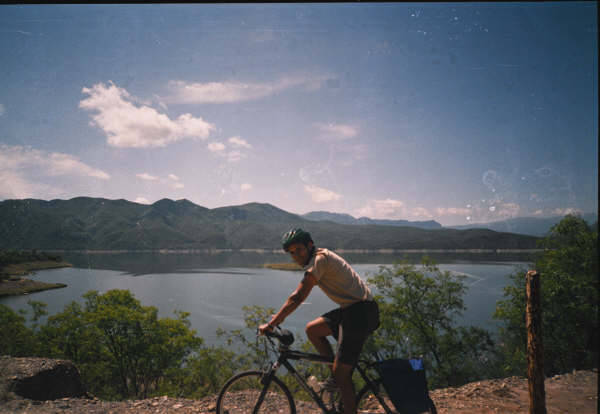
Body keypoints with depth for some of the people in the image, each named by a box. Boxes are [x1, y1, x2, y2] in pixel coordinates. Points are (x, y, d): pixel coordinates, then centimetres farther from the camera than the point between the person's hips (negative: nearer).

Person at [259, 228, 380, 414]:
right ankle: (338, 376, 19)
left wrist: (271, 324, -17)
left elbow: (297, 297, -21)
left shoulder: (319, 259, -16)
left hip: (361, 310, -9)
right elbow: (298, 296, 22)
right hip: (350, 308, 9)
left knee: (341, 371, -5)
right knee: (312, 329, 13)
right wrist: (279, 315, 19)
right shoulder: (319, 258, 14)